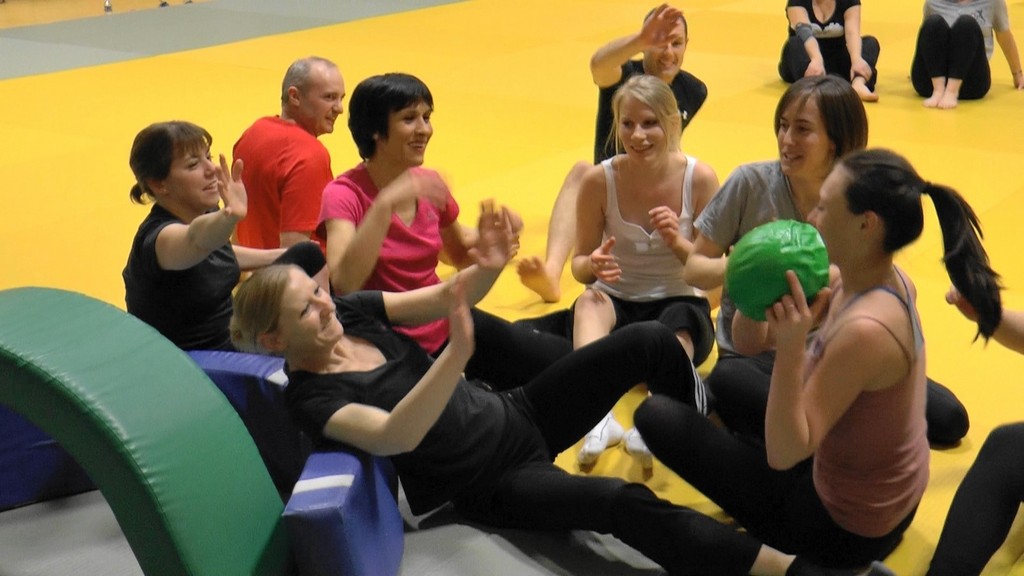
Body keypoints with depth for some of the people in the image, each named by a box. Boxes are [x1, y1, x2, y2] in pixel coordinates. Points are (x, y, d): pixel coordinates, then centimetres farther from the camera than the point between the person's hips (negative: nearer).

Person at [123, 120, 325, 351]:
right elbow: (196, 240, -51)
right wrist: (230, 216, -70)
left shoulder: (206, 212, -2)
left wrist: (278, 256, 24)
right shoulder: (157, 235, -26)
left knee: (307, 256, 6)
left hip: (230, 338, 9)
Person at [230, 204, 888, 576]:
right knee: (625, 503, -31)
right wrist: (457, 353, -51)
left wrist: (490, 265, -27)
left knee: (652, 341, -8)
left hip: (518, 413, 7)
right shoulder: (311, 400, -18)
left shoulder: (351, 313, 0)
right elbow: (393, 436, -37)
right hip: (491, 485, -6)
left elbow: (450, 295, -4)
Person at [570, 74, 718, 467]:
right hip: (618, 305, 1)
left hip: (680, 305, -1)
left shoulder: (700, 178, -11)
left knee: (680, 323, -36)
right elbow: (579, 263, 0)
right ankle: (599, 416, -53)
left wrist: (678, 243, -26)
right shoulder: (600, 180, -9)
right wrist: (593, 265, -25)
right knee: (589, 301, -33)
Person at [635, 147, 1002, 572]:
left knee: (657, 416, -7)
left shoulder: (866, 330, -34)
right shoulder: (863, 280, -7)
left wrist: (792, 347, -40)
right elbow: (749, 343, 0)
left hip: (846, 525, -9)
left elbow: (783, 453, -30)